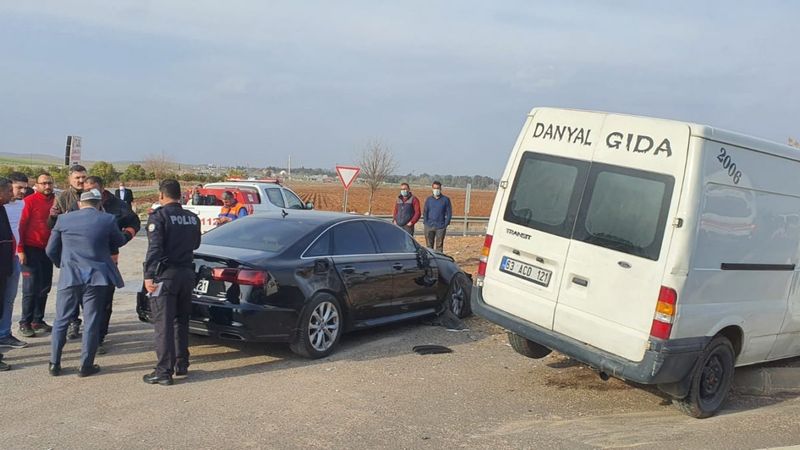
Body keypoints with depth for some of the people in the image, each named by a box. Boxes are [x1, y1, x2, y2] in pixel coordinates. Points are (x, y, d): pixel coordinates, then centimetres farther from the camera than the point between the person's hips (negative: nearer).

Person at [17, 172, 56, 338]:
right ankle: (25, 323, 7)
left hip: (47, 250, 5)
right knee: (30, 288, -2)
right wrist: (20, 250, -14)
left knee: (44, 287, 9)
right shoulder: (30, 201, -8)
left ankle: (38, 321, 19)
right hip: (31, 250, -5)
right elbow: (21, 225, -10)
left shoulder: (55, 201, 7)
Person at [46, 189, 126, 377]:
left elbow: (51, 250, 8)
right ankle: (86, 365, 8)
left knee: (61, 320, 12)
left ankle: (54, 364, 17)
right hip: (96, 277, -2)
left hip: (69, 277, 2)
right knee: (91, 321, 5)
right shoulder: (107, 220, -4)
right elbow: (120, 242, 11)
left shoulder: (63, 219, 2)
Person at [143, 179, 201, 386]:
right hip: (187, 273, 6)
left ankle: (164, 371, -3)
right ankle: (182, 364, 24)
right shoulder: (193, 218, 8)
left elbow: (154, 248, -18)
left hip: (165, 275, -6)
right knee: (181, 321, 18)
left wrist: (149, 276, -18)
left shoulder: (158, 216, -10)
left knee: (163, 324, -3)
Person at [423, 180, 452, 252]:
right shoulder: (428, 199, 10)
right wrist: (425, 223, -1)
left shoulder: (445, 199, 3)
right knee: (429, 246, 5)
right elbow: (425, 212, 12)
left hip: (441, 227, -2)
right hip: (429, 227, 2)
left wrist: (446, 224, -7)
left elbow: (449, 213, 2)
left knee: (439, 246, -2)